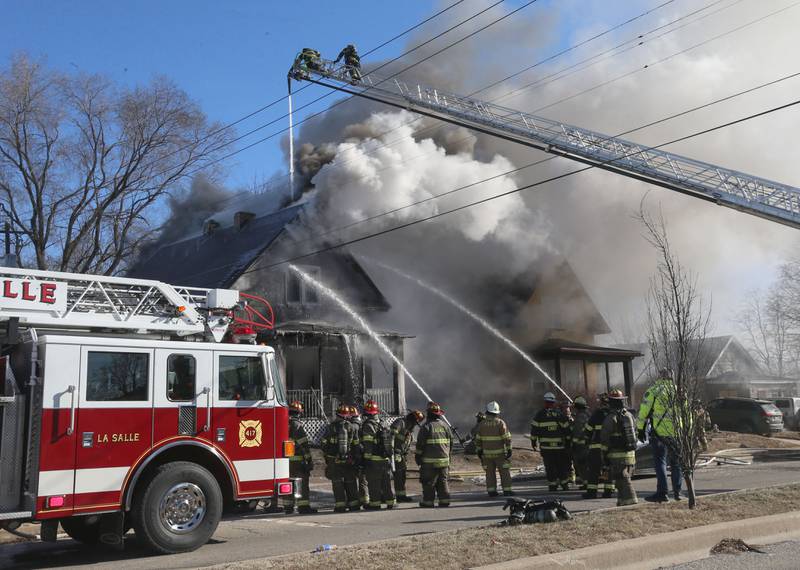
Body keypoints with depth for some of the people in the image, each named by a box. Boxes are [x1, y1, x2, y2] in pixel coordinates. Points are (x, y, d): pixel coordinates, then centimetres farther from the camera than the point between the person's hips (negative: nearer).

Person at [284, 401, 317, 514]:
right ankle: (303, 506, -3)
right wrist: (309, 460, -12)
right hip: (297, 460, -7)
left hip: (285, 459, 7)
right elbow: (304, 444, -15)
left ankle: (288, 506, 16)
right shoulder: (297, 425, -13)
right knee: (302, 483, -2)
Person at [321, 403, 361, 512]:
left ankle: (340, 505, -2)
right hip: (349, 462, 2)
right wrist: (356, 459, 13)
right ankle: (354, 504, 15)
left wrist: (326, 458, 13)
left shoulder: (330, 427, -4)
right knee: (351, 483, 11)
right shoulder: (351, 427, 1)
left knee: (337, 483, 2)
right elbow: (356, 445, 4)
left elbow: (324, 444, 1)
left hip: (334, 461, -2)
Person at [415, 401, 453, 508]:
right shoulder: (445, 426, 7)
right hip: (444, 459, 5)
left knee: (429, 483, 2)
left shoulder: (426, 427, -9)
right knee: (443, 481, 13)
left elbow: (420, 444, -9)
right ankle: (444, 501, 12)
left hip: (430, 461, -5)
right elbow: (451, 443, 13)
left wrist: (417, 458, 1)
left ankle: (428, 502, 6)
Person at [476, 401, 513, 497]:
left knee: (490, 472, 10)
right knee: (504, 471, 6)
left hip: (487, 453, 3)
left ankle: (491, 491, 8)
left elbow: (478, 439, 4)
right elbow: (507, 438, -13)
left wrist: (479, 450, 12)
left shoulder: (482, 424, 0)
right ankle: (506, 490, 5)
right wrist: (509, 449, -8)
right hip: (499, 453, -3)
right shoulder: (500, 423, -11)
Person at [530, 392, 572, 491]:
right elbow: (566, 428, 3)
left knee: (550, 467, 4)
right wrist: (568, 441, 12)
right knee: (562, 465, 13)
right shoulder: (560, 413, 0)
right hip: (560, 446, 1)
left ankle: (552, 485, 5)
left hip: (546, 446, -1)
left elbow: (534, 428, -1)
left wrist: (533, 441, 9)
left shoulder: (540, 414, -2)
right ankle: (564, 484, 16)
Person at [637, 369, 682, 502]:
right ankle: (677, 492, 19)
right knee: (676, 462, 15)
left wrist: (640, 430, 4)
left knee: (660, 462, -1)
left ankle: (662, 492, -7)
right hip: (677, 433, 4)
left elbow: (643, 412, -5)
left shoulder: (653, 391, -4)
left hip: (659, 432, -4)